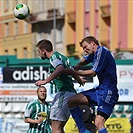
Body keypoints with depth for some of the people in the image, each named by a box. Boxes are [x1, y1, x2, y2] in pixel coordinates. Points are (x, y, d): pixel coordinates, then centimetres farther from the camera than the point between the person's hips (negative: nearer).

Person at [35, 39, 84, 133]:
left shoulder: (54, 57, -8)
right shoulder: (62, 57, 22)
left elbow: (60, 68, -30)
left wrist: (45, 81, -33)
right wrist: (80, 80, 56)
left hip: (63, 93, -10)